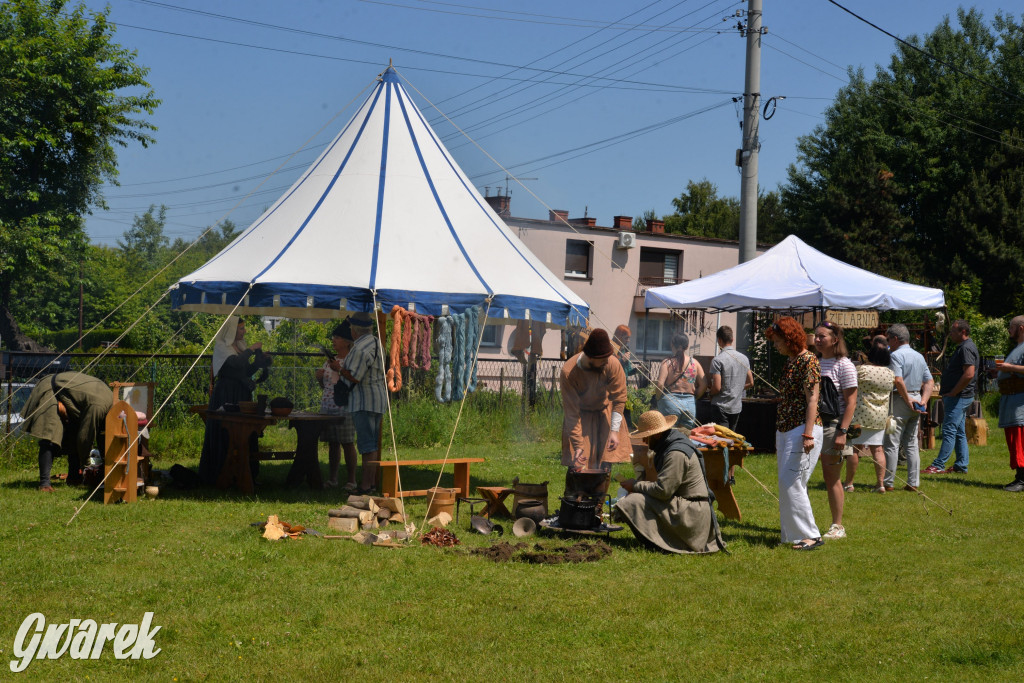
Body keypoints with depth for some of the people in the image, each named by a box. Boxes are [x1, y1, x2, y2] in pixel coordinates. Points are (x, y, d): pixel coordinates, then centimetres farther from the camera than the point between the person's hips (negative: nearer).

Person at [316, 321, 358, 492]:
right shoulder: (330, 360, 16)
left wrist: (339, 370, -19)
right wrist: (319, 378, 2)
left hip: (344, 406, -7)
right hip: (327, 406, 7)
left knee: (347, 444, -5)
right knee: (332, 444, 9)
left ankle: (351, 481, 0)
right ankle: (332, 479, 14)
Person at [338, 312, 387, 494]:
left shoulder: (361, 349, -18)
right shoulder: (375, 342, 14)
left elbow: (355, 377, -19)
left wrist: (338, 368, -3)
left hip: (364, 401, -10)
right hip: (378, 397, 10)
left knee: (367, 446, -9)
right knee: (373, 444, 15)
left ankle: (365, 487, -7)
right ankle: (372, 482, 22)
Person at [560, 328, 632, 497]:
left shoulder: (612, 364, -26)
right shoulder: (568, 372, -30)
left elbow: (619, 399, -16)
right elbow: (572, 412, -24)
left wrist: (614, 431, -23)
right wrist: (578, 445, -27)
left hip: (604, 413, 2)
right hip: (580, 416, -2)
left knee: (603, 466, -5)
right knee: (577, 467, -10)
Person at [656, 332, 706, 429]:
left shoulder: (667, 363, -6)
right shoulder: (694, 362, 3)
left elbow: (660, 384, -15)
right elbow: (703, 385, 2)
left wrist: (658, 400, 2)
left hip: (670, 401, -3)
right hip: (690, 403, 3)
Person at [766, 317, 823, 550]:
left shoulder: (808, 360, -11)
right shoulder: (789, 361, 16)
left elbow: (812, 400, -16)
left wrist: (808, 434, -22)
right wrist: (779, 436, 22)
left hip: (802, 428, -9)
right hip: (785, 430, 9)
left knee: (791, 482, -11)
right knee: (787, 484, 9)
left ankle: (810, 535, -5)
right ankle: (791, 534, 14)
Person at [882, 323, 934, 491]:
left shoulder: (895, 355, -10)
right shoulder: (919, 357, 15)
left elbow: (898, 380, -22)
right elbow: (930, 382, 13)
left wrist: (908, 399, -14)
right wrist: (923, 400, 2)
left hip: (900, 401, -8)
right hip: (915, 399, 8)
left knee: (892, 443, -2)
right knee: (912, 444, 11)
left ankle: (888, 483, -1)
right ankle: (913, 483, 10)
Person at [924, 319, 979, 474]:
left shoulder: (966, 348, -15)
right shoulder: (963, 347, 18)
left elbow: (969, 374, -25)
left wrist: (952, 393, -19)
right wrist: (947, 392, 15)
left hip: (959, 397, -11)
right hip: (958, 397, 11)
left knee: (949, 431, -9)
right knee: (959, 432, 12)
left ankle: (938, 465, -10)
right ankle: (961, 466, 15)